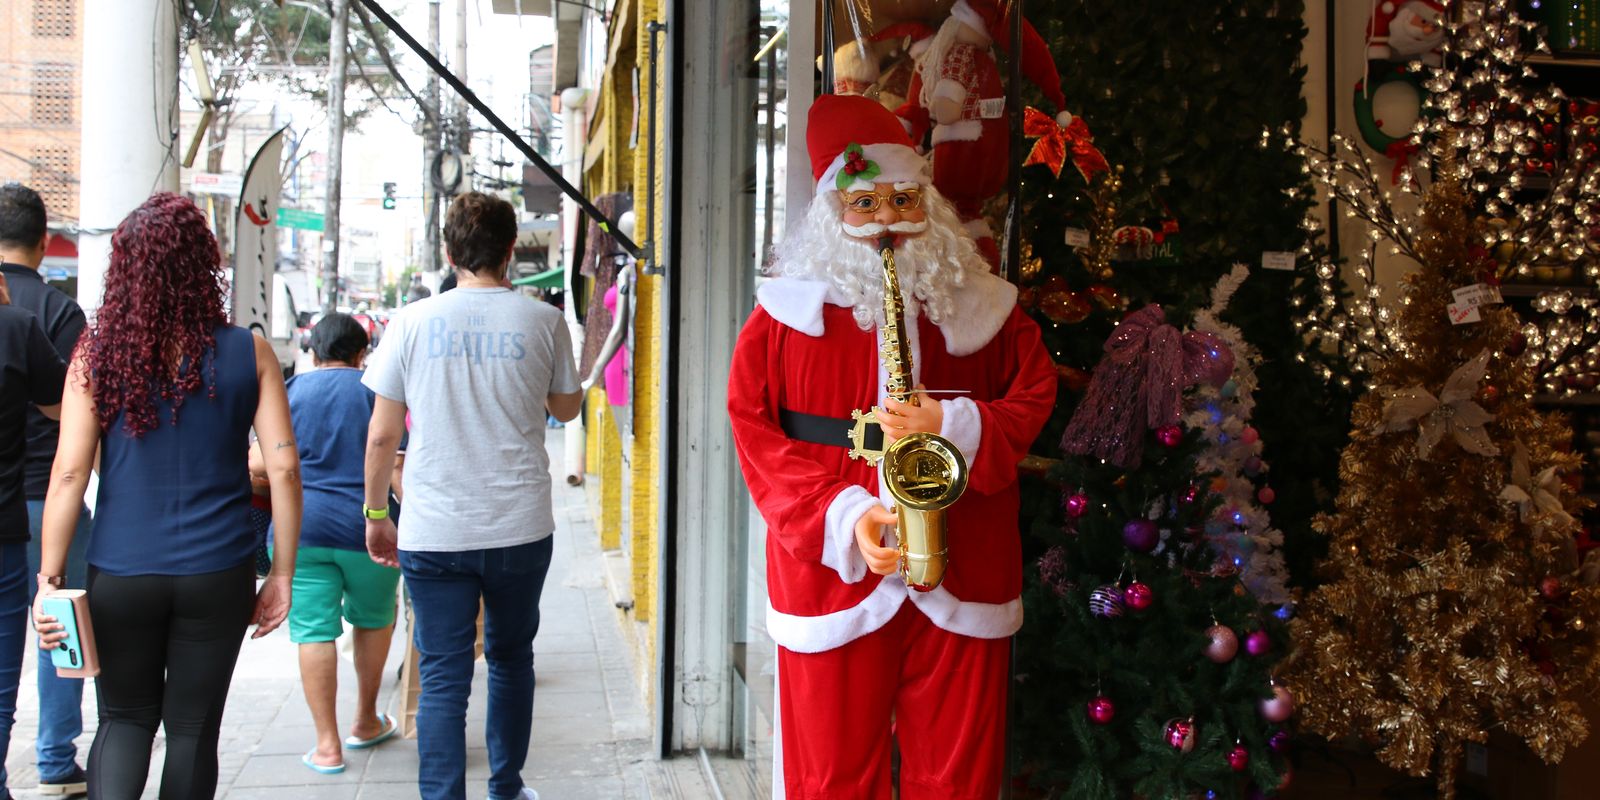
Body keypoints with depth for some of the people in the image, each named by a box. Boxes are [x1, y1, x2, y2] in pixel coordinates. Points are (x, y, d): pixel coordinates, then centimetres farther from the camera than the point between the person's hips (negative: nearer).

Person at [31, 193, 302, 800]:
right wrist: (282, 574, 3)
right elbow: (283, 468, -5)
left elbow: (68, 472, -6)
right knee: (192, 727, 13)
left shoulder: (96, 354, -4)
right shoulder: (249, 354, -4)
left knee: (124, 718, 18)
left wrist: (50, 578, 0)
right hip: (218, 575, 0)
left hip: (120, 574, 0)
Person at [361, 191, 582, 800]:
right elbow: (566, 408, 14)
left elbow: (382, 434, 1)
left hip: (433, 533, -1)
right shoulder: (542, 321, -2)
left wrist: (376, 514, 13)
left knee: (442, 679, 4)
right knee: (511, 660, 20)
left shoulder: (413, 322, -2)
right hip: (520, 527, 1)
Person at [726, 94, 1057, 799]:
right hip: (834, 574, -1)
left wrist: (955, 425, -14)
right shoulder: (790, 309, 1)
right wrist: (842, 516, -14)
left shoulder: (980, 305, 6)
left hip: (963, 579, 1)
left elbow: (1035, 402, 7)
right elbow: (755, 431, -2)